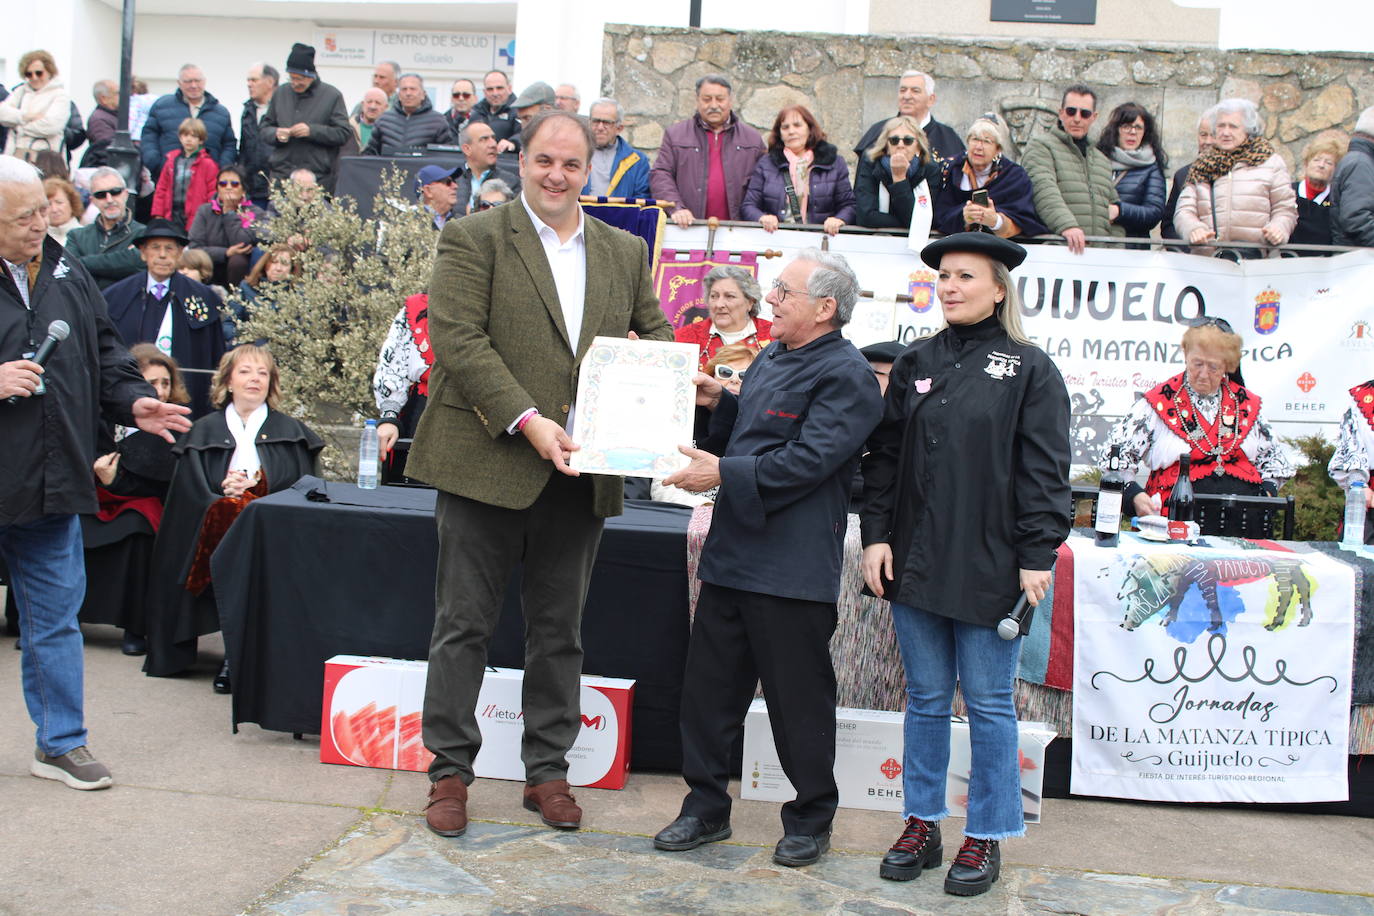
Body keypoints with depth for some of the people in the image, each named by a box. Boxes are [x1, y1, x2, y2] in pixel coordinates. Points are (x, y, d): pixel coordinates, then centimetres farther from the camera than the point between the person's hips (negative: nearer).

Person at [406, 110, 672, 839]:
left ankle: (547, 770, 25)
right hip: (488, 464, -4)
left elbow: (657, 334, 17)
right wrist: (526, 420, -20)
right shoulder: (472, 239, -2)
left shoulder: (626, 253, 13)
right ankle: (449, 771, 17)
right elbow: (457, 338, -12)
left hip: (580, 473, 4)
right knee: (463, 625, 5)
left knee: (559, 631, 13)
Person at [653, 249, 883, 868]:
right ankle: (706, 807, 26)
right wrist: (720, 404, 9)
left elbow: (807, 460, -21)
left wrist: (724, 473, -19)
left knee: (798, 700, 4)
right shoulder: (769, 360, 17)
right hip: (731, 554, 9)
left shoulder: (845, 375, -12)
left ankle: (811, 820, 21)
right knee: (708, 686, 12)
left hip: (793, 568, -9)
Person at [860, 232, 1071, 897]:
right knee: (925, 698, 12)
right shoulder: (915, 364, 10)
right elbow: (884, 457, 11)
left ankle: (986, 837, 16)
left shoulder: (1030, 369, -1)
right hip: (915, 561, 4)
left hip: (989, 567, -4)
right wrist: (876, 535, 2)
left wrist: (1036, 556, -11)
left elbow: (1043, 470, -5)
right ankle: (921, 824, 23)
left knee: (988, 704, 4)